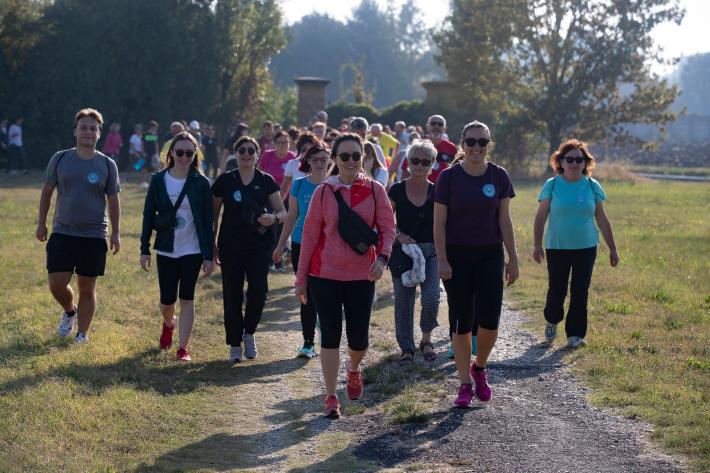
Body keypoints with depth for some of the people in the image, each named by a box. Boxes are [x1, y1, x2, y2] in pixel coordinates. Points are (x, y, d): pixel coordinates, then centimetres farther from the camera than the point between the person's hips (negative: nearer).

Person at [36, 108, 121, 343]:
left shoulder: (107, 165, 0)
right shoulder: (60, 159, 1)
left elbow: (113, 200, 6)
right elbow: (47, 191, 10)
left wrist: (116, 233, 3)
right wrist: (41, 223, 8)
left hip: (94, 236, -1)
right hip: (62, 233, 1)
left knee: (87, 288, 4)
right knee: (57, 284, -3)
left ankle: (82, 334, 16)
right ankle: (69, 311, 29)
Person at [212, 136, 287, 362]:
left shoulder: (266, 181, 3)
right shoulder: (225, 181, 3)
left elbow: (282, 212, 6)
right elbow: (214, 214, 10)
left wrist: (273, 218, -17)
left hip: (259, 247, 0)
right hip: (230, 248, 0)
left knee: (258, 291, -12)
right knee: (232, 296, 4)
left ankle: (249, 332, 14)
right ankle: (235, 344, 16)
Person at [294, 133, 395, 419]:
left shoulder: (375, 191, 1)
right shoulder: (323, 192, 0)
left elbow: (387, 229, 1)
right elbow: (309, 235, 3)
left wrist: (382, 258, -18)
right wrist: (301, 278, 3)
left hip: (362, 276, 1)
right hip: (325, 274, -1)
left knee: (358, 338, 4)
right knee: (330, 334, -1)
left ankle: (353, 370, 39)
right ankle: (331, 398, 7)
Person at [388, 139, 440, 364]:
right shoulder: (397, 191, -2)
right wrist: (399, 235, -15)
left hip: (431, 251, 0)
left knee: (431, 298, -15)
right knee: (403, 302, 4)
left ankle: (426, 339, 10)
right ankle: (407, 348, 19)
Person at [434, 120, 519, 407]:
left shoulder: (499, 176, 2)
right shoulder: (449, 177, -4)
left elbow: (504, 220, 5)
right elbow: (439, 223, -3)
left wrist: (513, 259, 3)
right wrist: (442, 260, -9)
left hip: (490, 256, 1)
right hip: (458, 257, -1)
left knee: (489, 321, -7)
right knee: (461, 323, 3)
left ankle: (479, 368, 21)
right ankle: (465, 384, 12)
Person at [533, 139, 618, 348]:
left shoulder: (592, 186, 2)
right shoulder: (552, 185, -3)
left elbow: (602, 220, 7)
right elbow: (540, 217, -2)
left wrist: (612, 249, 7)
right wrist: (537, 245, -9)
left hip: (586, 247, 1)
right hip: (557, 247, -1)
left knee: (580, 292, -1)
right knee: (557, 290, 5)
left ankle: (575, 333, 9)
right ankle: (552, 321, 33)